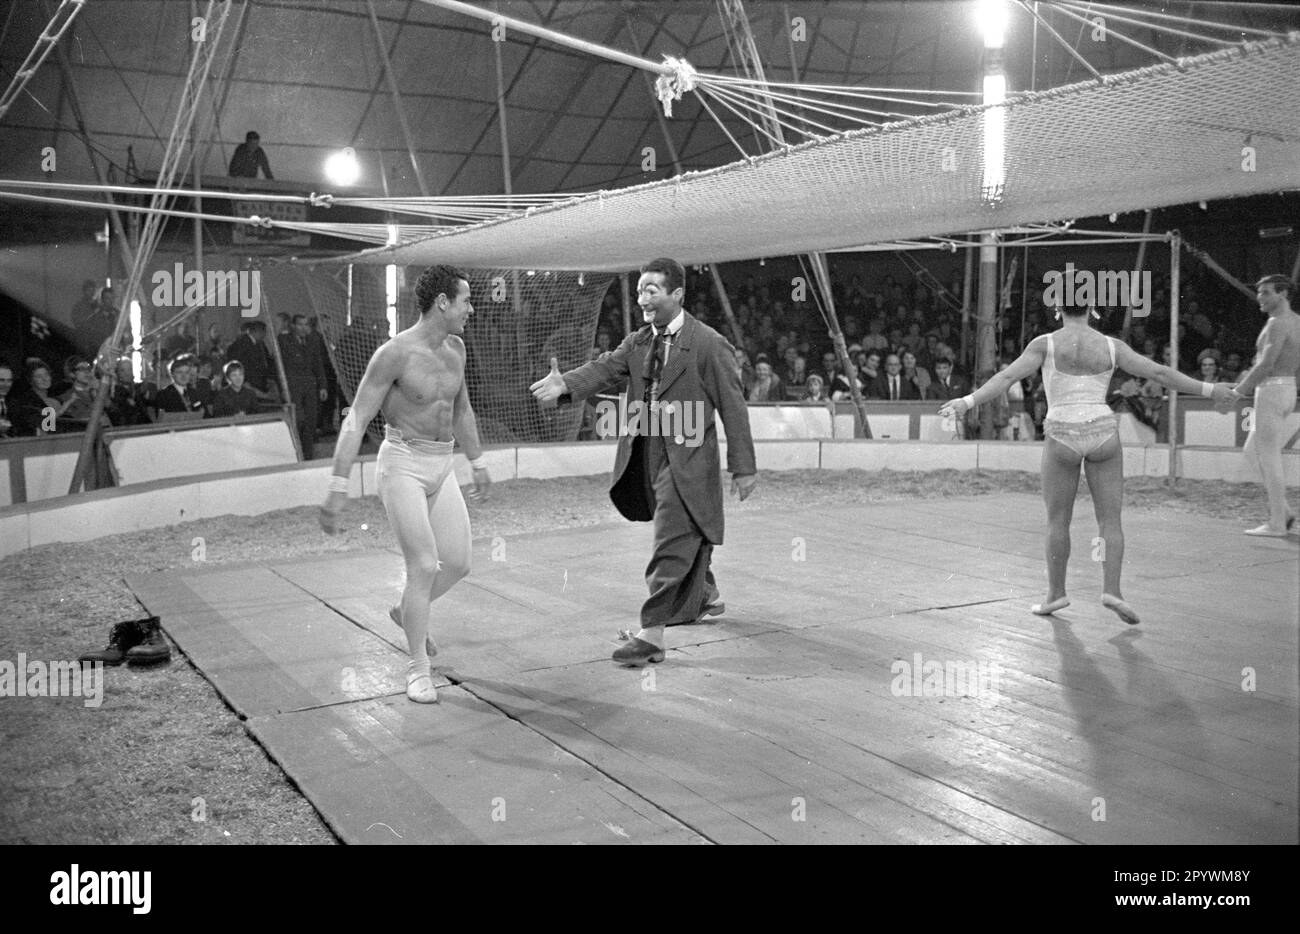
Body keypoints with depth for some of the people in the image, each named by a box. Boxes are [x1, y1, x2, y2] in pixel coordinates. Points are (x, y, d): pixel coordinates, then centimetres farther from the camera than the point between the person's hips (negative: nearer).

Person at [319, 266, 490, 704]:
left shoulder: (455, 347, 7)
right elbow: (356, 420, -17)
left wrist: (477, 462, 29)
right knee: (424, 565, -12)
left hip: (441, 467, 7)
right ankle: (418, 669, 2)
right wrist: (338, 487, -23)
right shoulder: (396, 353, -16)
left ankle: (408, 612, 36)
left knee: (458, 562, 7)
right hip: (402, 465, -7)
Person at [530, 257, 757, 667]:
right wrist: (565, 385, -26)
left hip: (687, 460, -7)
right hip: (647, 455, 7)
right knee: (687, 537, 23)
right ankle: (707, 595, 46)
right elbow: (604, 369, -4)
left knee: (670, 544, -10)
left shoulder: (708, 344, -10)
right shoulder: (637, 343, 9)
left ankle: (652, 635, -8)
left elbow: (733, 407, -8)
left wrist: (743, 467, -8)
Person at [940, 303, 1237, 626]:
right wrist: (1209, 390, 12)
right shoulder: (1111, 346, 6)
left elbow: (1007, 376, -11)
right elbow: (1159, 372, 5)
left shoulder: (1045, 343, -1)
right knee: (1110, 520, 5)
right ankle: (1112, 589, -10)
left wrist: (968, 402, -14)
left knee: (1057, 520, 10)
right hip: (1103, 433, 1)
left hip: (1061, 436, -1)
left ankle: (1056, 593, 16)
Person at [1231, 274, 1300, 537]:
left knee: (1269, 457, -5)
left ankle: (1277, 523, -2)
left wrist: (1239, 392, -19)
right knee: (1252, 452, 16)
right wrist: (1252, 379, 19)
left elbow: (1267, 364, -23)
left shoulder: (1279, 323, -15)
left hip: (1272, 392, -10)